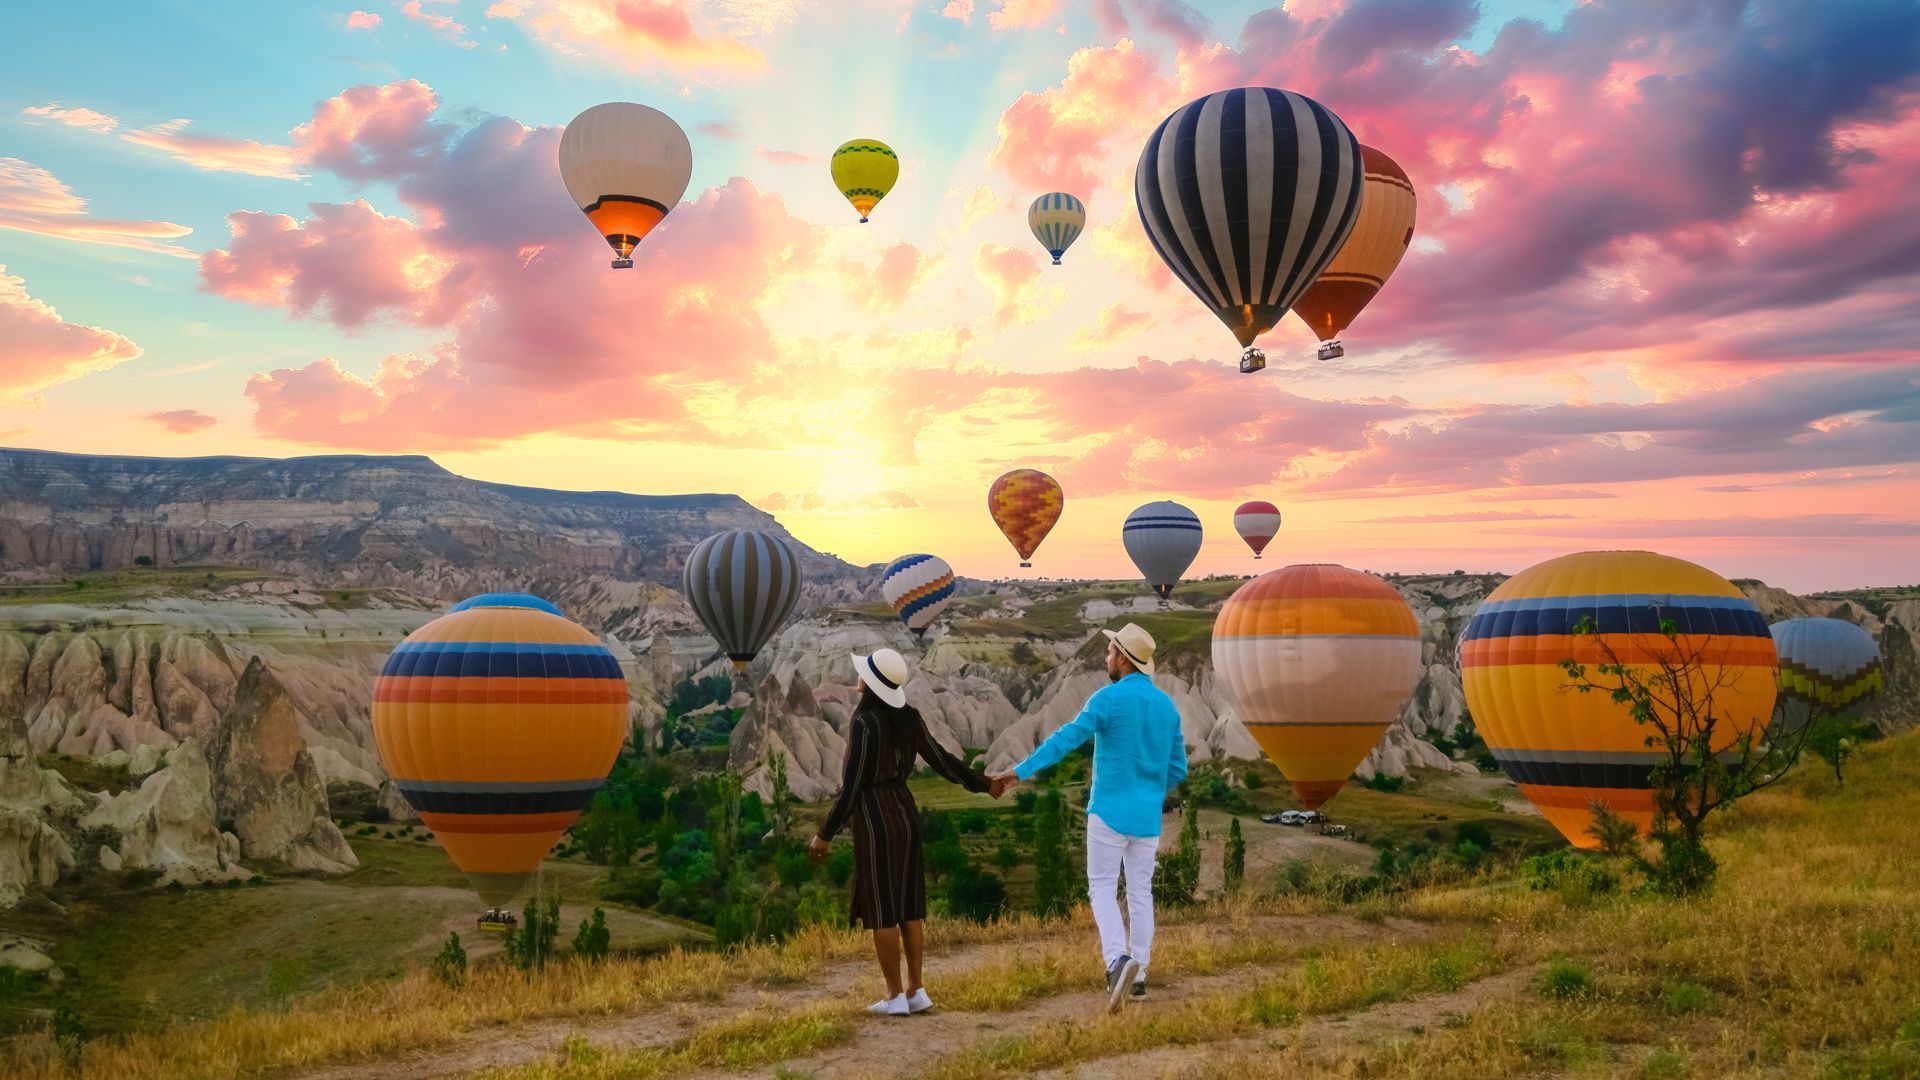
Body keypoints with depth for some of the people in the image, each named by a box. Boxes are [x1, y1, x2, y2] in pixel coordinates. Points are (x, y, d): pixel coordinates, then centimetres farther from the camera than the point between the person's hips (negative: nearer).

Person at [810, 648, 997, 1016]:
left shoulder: (864, 723, -18)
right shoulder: (909, 717, 2)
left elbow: (851, 787, -18)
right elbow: (941, 759, 10)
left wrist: (825, 834, -10)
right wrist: (980, 783, 24)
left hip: (874, 821, -7)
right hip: (905, 815, 7)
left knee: (881, 911, 2)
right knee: (908, 907, 13)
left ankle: (895, 997, 8)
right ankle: (916, 991, 15)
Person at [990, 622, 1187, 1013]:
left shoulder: (1109, 698, -11)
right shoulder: (1167, 706, 8)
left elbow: (1064, 741, -20)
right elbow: (1178, 769, 12)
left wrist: (1018, 772, -21)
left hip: (1110, 812, -5)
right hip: (1147, 817, 5)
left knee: (1102, 889, 2)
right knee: (1140, 893, 12)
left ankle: (1118, 961, -19)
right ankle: (1137, 977, 13)